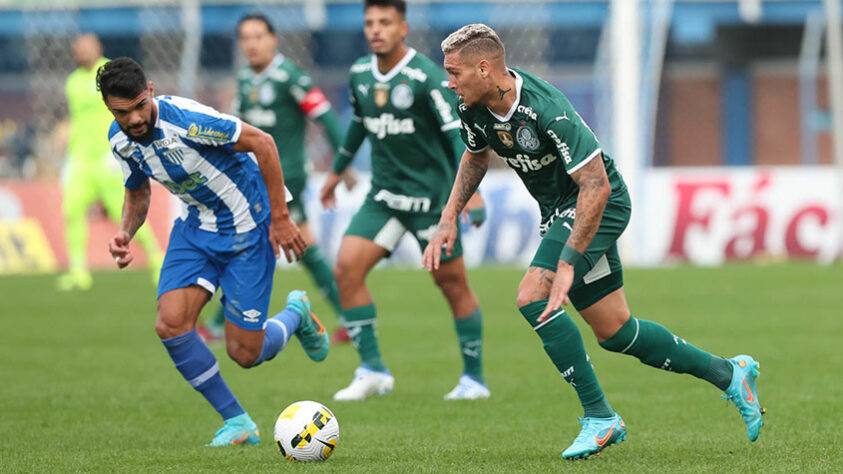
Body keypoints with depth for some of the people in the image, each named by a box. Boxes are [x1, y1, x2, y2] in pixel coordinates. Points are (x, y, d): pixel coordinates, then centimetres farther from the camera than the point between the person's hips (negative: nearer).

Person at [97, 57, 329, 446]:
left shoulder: (186, 119, -30)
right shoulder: (120, 139, -7)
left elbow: (262, 143, -22)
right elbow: (137, 193, 12)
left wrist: (279, 217, -19)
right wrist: (125, 231, -10)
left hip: (247, 226, -6)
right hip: (196, 224, 6)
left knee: (245, 353, -5)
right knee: (171, 325, -15)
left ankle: (296, 315, 30)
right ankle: (237, 423, 1)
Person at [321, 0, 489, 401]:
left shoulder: (426, 76, -16)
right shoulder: (360, 74, 4)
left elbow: (456, 130, -22)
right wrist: (337, 170, 31)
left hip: (430, 195, -6)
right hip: (384, 195, 6)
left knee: (452, 284, 2)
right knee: (347, 269, -10)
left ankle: (474, 379, 16)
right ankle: (372, 371, -3)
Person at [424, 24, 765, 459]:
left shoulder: (544, 109, -31)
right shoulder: (473, 108, -7)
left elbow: (596, 186, -32)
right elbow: (476, 156, 17)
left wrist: (566, 264, -35)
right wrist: (448, 219, 7)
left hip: (600, 206, -8)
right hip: (558, 211, 8)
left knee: (532, 298, -24)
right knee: (614, 332, 11)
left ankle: (599, 418, -15)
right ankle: (728, 373, 27)